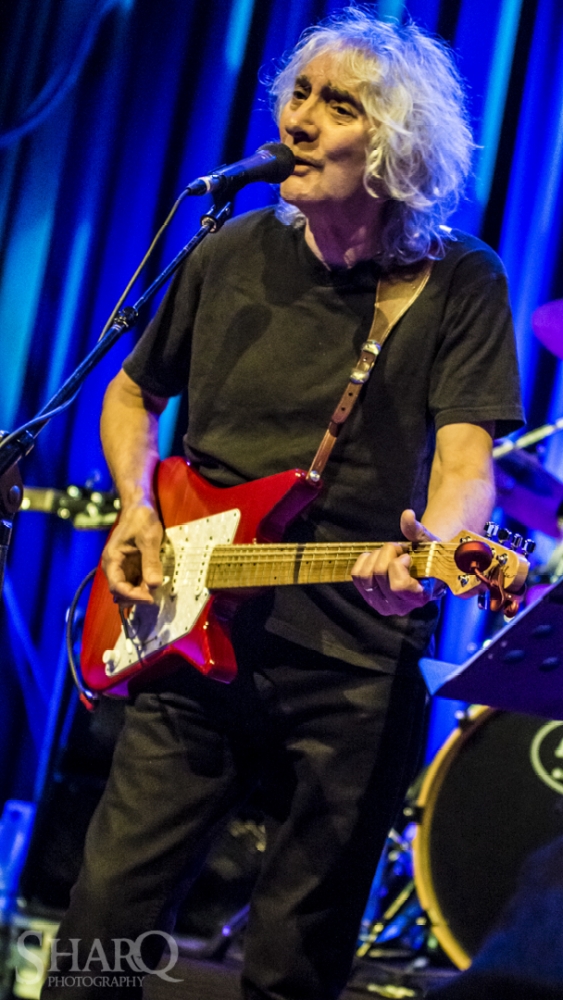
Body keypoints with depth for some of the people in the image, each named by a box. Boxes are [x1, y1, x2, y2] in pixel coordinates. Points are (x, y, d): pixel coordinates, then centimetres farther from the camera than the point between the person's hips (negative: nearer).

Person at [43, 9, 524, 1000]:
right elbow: (131, 394, 21)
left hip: (354, 669, -2)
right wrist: (138, 509, 2)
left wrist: (428, 548, -35)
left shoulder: (460, 285, -3)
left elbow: (466, 460, -12)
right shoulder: (232, 255, 7)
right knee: (106, 915, -1)